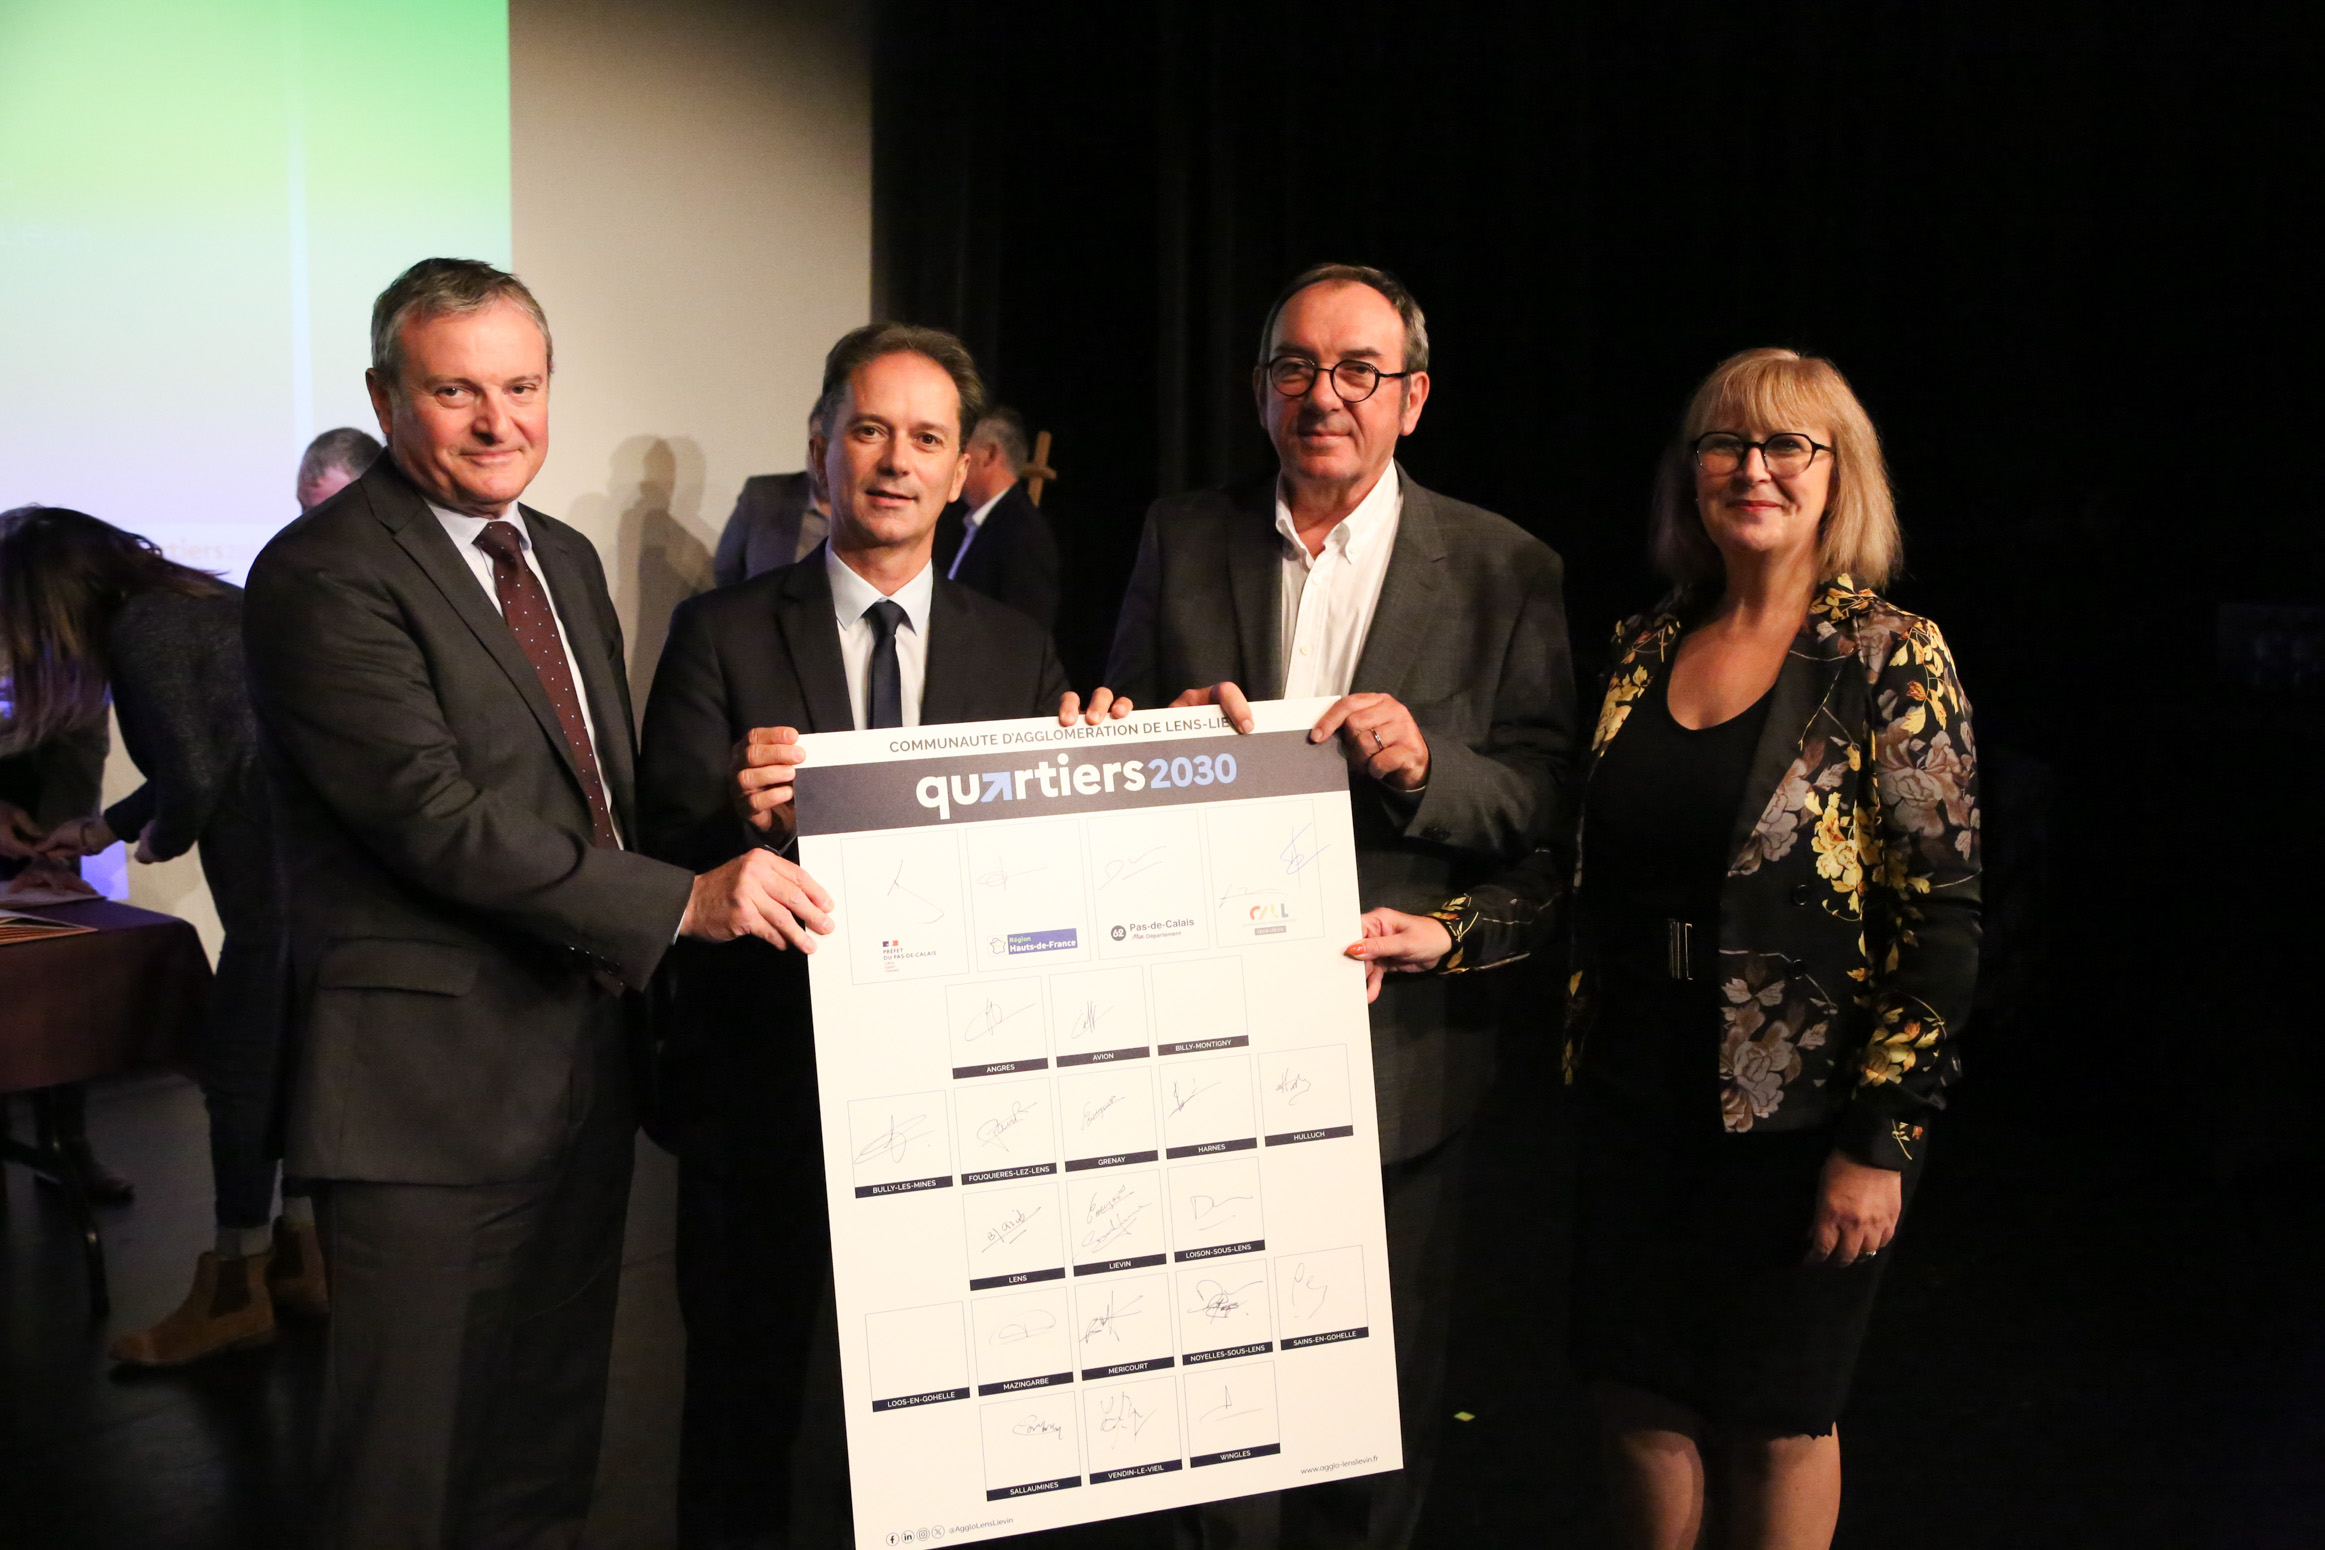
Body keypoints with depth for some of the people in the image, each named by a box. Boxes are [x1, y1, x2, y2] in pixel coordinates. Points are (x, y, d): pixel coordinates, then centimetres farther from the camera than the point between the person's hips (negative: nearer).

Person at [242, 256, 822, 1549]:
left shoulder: (566, 559, 14)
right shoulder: (324, 574, -13)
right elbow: (438, 814, -23)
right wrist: (684, 903, -26)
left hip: (586, 1075, 8)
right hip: (431, 1091, -8)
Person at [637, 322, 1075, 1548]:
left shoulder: (1020, 654, 5)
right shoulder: (723, 634, -2)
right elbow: (667, 850, -10)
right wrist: (747, 819, -31)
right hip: (764, 1090, -2)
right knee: (743, 1398, 12)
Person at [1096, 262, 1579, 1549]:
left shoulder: (1506, 570, -1)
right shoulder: (1180, 537, 6)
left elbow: (1546, 802, -4)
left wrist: (1427, 766, -23)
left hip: (1395, 1042, -1)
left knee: (1387, 1383, 12)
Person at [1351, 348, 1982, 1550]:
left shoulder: (1888, 659, -9)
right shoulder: (1641, 649, 6)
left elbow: (1942, 917, -12)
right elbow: (1587, 862, 9)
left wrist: (1883, 1139, -15)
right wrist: (1449, 934, -7)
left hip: (1797, 1109, -4)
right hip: (1637, 1090, 4)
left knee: (1775, 1419, 10)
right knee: (1637, 1396, 12)